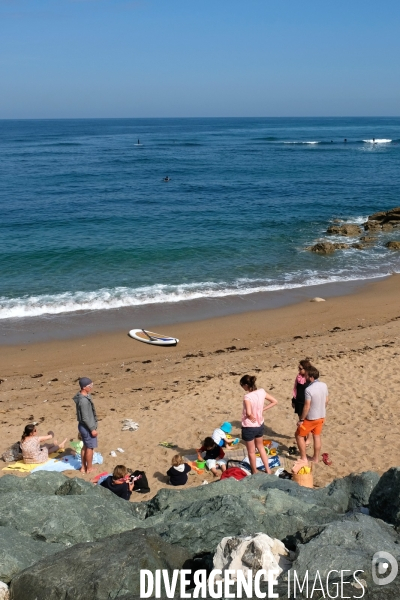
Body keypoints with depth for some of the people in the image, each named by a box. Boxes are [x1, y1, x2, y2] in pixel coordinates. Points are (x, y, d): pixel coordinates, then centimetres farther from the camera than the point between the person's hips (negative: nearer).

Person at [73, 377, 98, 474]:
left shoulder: (83, 396, 3)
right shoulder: (84, 400, -28)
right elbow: (85, 417, -24)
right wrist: (92, 429, -17)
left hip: (83, 426, 10)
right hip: (87, 427, -10)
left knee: (85, 446, 20)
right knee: (90, 448, 6)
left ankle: (83, 467, 32)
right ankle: (89, 469, 19)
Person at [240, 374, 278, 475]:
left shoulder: (247, 396, -27)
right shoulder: (261, 392, -7)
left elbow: (248, 413, -39)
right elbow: (275, 401, 3)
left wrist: (252, 417, -16)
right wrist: (262, 410, 2)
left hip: (249, 427, -7)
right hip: (260, 425, 7)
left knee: (251, 451, 15)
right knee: (260, 447, 29)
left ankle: (255, 473, 31)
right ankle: (268, 469, 35)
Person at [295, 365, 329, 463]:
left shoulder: (309, 389, -28)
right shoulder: (324, 385, -6)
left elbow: (307, 407, -24)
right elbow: (326, 400, 7)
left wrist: (301, 420, -13)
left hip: (311, 418, -7)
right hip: (321, 416, 7)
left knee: (299, 435, 11)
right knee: (317, 437, 19)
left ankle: (303, 458, 16)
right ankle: (316, 458, 29)